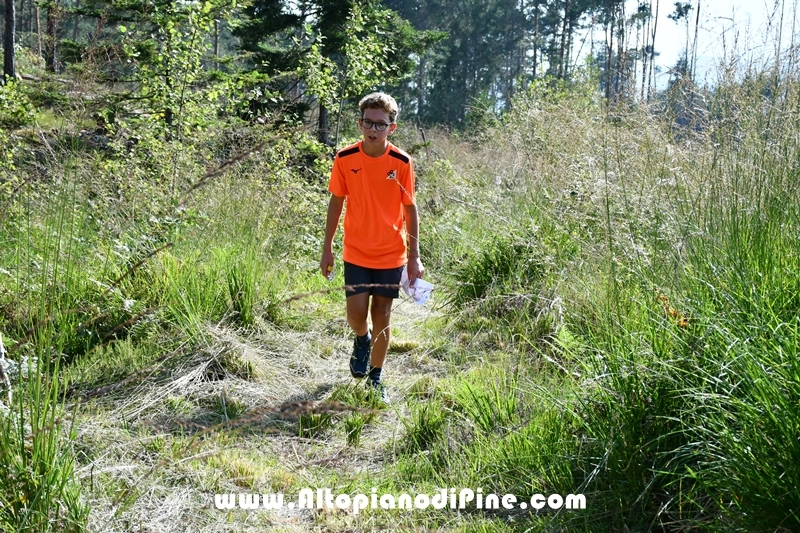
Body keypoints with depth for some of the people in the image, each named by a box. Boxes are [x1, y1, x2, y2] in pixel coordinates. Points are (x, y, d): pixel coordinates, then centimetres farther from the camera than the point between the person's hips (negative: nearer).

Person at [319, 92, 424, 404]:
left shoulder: (402, 162, -8)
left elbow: (410, 208, -1)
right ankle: (362, 340, 29)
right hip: (356, 253, 0)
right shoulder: (345, 159, -6)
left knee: (382, 316, 6)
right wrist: (327, 249, 4)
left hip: (392, 255, 0)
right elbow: (336, 203, 3)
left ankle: (375, 379, 22)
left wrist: (414, 256, -2)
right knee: (356, 314, -8)